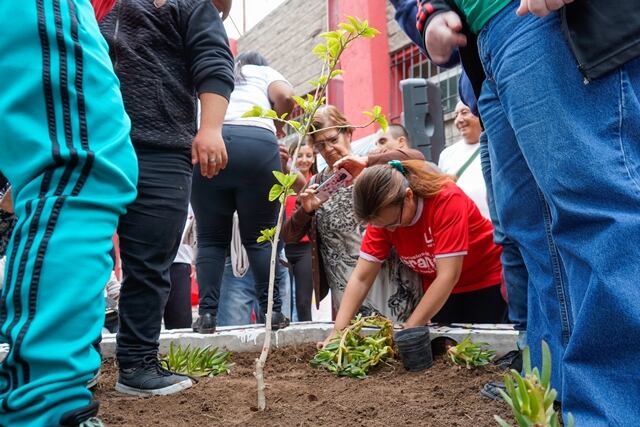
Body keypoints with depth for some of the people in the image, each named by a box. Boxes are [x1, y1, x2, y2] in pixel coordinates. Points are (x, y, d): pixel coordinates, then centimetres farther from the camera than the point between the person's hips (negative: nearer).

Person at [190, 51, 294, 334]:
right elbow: (285, 97, 6)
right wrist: (276, 124, 22)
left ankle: (207, 314, -3)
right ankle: (272, 312, 0)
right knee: (260, 237, 4)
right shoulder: (265, 72, 26)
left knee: (211, 238, 5)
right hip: (258, 142, -1)